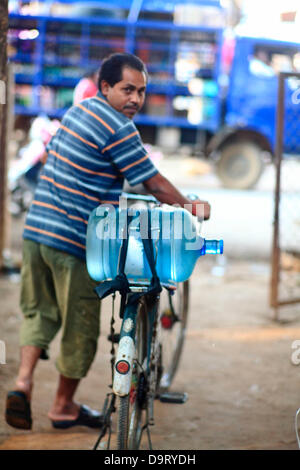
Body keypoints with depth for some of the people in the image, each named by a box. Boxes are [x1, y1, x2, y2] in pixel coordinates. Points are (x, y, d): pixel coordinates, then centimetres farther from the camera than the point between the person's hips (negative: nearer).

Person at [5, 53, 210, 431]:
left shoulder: (77, 111, 14)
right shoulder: (119, 128, -14)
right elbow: (154, 183, -10)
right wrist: (191, 207, 7)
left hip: (36, 229, 8)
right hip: (74, 241, -8)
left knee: (39, 312, 19)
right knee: (80, 325, 8)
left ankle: (23, 381, 0)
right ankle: (64, 406, 21)